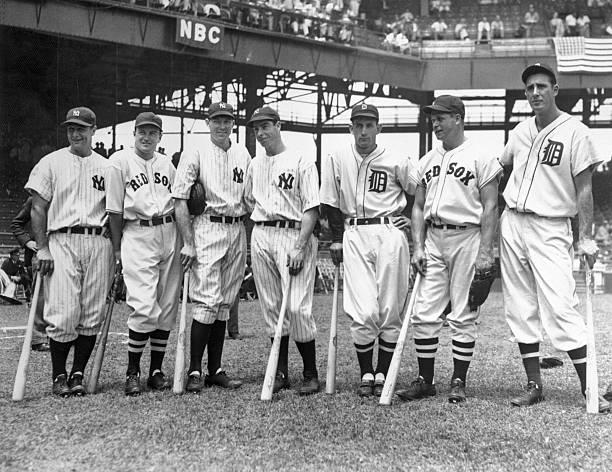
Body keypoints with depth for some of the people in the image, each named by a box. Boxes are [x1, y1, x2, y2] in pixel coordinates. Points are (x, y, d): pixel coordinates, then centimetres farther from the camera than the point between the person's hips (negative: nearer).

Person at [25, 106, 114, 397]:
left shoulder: (106, 166, 14)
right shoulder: (51, 163, 8)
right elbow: (38, 208, 3)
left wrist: (118, 249, 5)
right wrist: (42, 249, -6)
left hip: (99, 242, 2)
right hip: (62, 242, -2)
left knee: (92, 315, 1)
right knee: (63, 315, -8)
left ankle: (78, 374, 13)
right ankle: (59, 376, 6)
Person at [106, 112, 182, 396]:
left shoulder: (167, 164, 17)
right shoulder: (120, 161, 3)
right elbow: (114, 209, 0)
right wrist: (117, 249, -3)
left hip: (170, 234, 5)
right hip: (137, 236, -5)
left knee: (168, 308, 4)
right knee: (145, 309, -14)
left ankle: (156, 370, 15)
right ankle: (132, 371, 1)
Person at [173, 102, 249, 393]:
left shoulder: (243, 155, 14)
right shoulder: (195, 155, -2)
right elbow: (180, 201, -7)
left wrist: (248, 237, 8)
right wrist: (188, 243, -14)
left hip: (237, 231, 5)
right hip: (207, 230, -5)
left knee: (225, 304, 8)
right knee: (208, 301, -11)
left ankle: (215, 369, 14)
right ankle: (194, 371, -3)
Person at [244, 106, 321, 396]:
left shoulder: (302, 161, -3)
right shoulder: (254, 164, 17)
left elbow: (312, 208, -8)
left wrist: (299, 247, -17)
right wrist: (260, 215, 11)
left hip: (294, 234, -6)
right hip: (261, 237, 6)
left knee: (297, 307, -12)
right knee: (271, 307, 8)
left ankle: (310, 373, 1)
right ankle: (281, 372, 16)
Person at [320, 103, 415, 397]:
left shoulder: (397, 162, 1)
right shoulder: (336, 160, 5)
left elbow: (419, 195, 12)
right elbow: (331, 203, 10)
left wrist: (410, 222, 3)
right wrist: (336, 239, 7)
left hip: (390, 234, 0)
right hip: (353, 236, 1)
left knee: (390, 311, 2)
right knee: (363, 312, -7)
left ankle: (383, 374, 14)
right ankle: (365, 374, 9)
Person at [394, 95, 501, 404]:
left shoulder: (480, 157, -3)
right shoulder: (426, 161, 15)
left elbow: (490, 207, -7)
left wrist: (486, 251, -13)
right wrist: (418, 247, 5)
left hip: (467, 237, -5)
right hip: (433, 238, 5)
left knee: (463, 315, 0)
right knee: (424, 313, 3)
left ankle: (459, 381, 10)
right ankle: (425, 380, 12)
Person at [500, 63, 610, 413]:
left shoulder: (575, 132, -5)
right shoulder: (520, 131, 11)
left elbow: (584, 189, -7)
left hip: (550, 229, -6)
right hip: (512, 224, 6)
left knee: (561, 308, -13)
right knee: (521, 309, 6)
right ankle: (534, 385, 15)